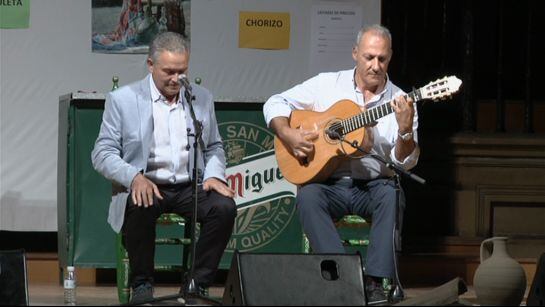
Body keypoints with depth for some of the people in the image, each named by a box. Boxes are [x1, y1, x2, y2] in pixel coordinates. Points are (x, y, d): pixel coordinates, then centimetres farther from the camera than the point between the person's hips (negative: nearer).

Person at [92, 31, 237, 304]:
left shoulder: (202, 98, 11)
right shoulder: (122, 100, 0)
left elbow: (214, 148, 20)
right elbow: (102, 154, -2)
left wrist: (214, 175, -4)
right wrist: (135, 177, -21)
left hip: (190, 187, 3)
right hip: (146, 186, -3)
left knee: (224, 206, -27)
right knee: (140, 207, -37)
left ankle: (196, 285, -12)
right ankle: (142, 285, -16)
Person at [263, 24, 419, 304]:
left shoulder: (400, 101, 2)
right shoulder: (327, 85, 5)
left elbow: (404, 162, -4)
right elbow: (275, 103, 8)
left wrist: (405, 130, -24)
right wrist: (288, 134, -10)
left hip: (374, 185, 0)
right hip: (329, 183, 0)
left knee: (391, 196, -34)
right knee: (308, 196, -32)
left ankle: (374, 282, -34)